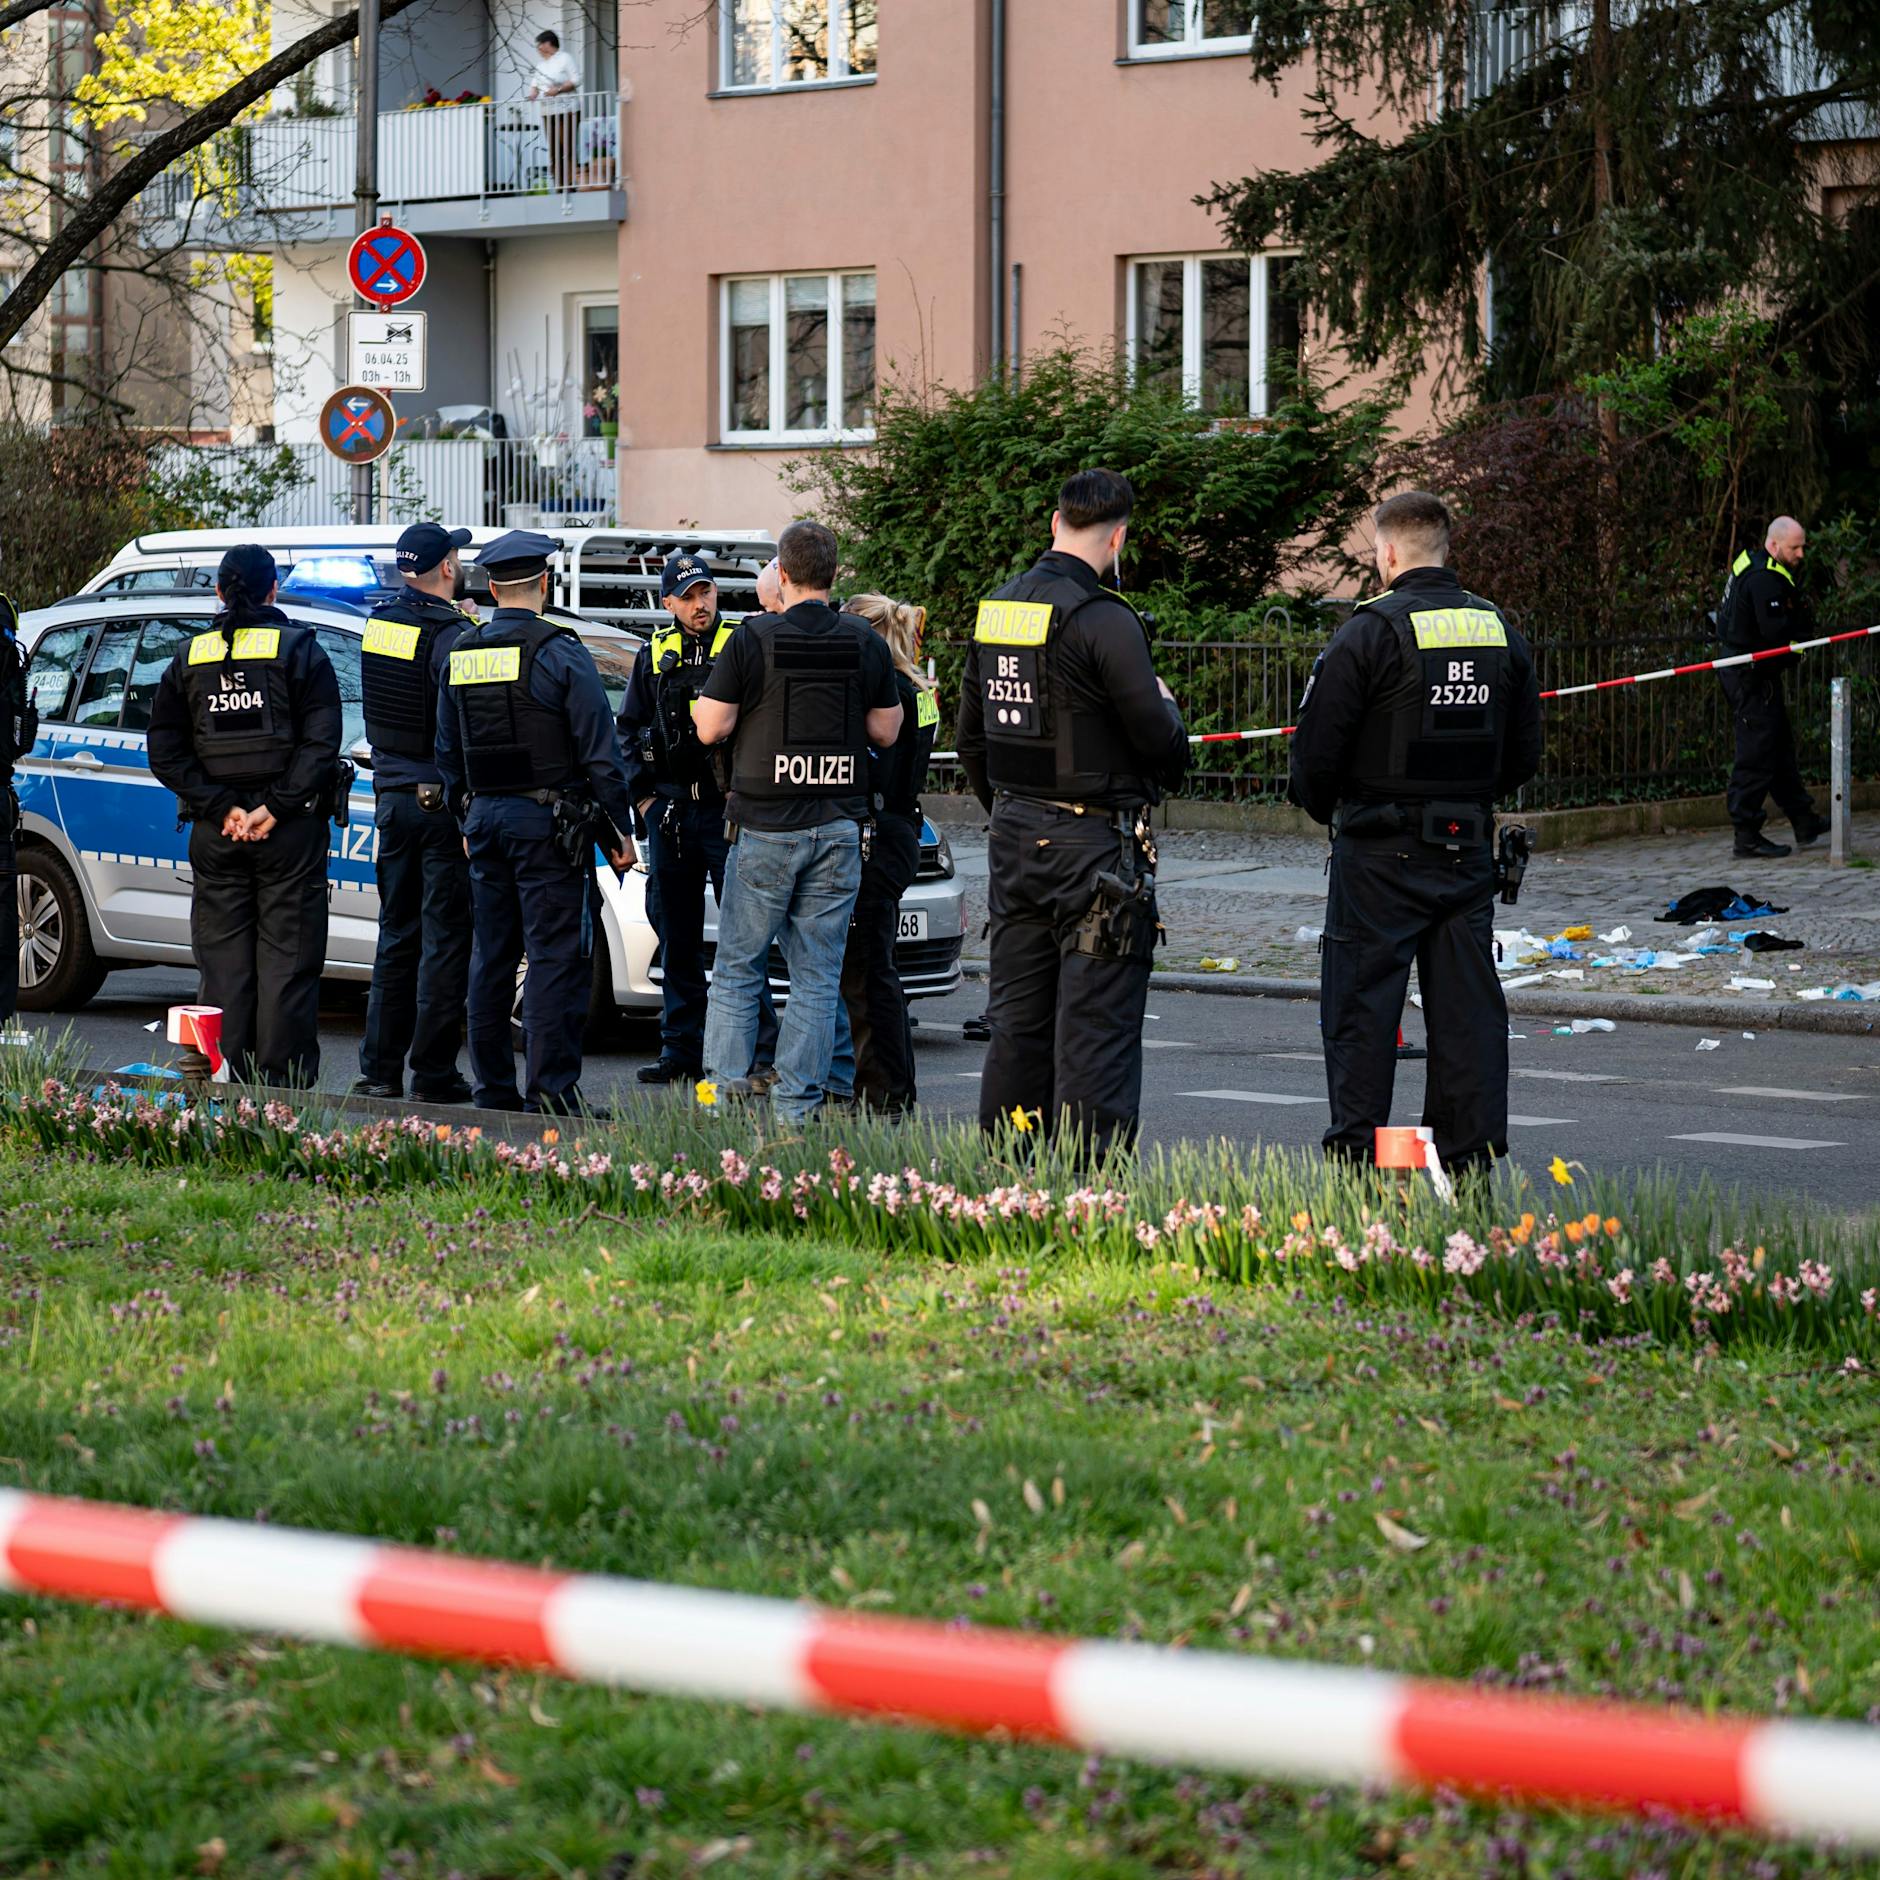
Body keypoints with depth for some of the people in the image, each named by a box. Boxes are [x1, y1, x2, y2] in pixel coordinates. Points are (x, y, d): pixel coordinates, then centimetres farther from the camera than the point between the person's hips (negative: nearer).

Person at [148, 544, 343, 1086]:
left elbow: (164, 751, 1)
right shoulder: (300, 650, -2)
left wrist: (221, 809, -5)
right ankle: (283, 1083, -3)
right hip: (290, 835, -3)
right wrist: (276, 808, -12)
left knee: (223, 961, 7)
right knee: (288, 959, 0)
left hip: (214, 836, 3)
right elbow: (321, 742, -12)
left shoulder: (191, 657, 7)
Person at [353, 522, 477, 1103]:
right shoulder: (451, 636, -16)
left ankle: (380, 1068, 14)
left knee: (396, 934, 14)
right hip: (443, 799, -7)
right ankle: (433, 1073, -1)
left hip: (392, 797, 7)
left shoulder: (379, 624, 6)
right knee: (444, 938, -1)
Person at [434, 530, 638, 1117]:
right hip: (548, 822, -6)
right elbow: (600, 752, -10)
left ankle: (493, 1087, 14)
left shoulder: (460, 655, 8)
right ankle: (549, 1089, -8)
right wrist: (619, 829, -3)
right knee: (555, 956, -5)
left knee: (491, 955, 11)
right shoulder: (559, 654, -10)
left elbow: (448, 752, 16)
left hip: (485, 819, 6)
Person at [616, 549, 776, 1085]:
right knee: (677, 938, 8)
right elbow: (627, 733, 16)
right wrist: (644, 800, 6)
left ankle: (760, 1049, -6)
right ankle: (681, 1050, 14)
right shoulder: (654, 655, 11)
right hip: (669, 810, 4)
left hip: (729, 806, -4)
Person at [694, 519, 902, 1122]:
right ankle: (797, 1105, 2)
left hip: (766, 828, -2)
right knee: (818, 976, 5)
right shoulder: (865, 642, 1)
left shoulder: (753, 638, -7)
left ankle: (726, 1091, 3)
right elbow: (886, 731, 7)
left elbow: (710, 727, -7)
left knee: (737, 968, 8)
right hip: (840, 825, 2)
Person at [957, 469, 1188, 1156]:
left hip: (1013, 837, 7)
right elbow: (1163, 741, -15)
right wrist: (1166, 704, 7)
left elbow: (971, 737, 16)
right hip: (1094, 842, -7)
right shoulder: (1105, 621, -16)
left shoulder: (994, 611, 8)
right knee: (1095, 1022, -4)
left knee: (1016, 1018, 13)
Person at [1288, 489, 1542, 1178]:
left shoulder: (1371, 632, -11)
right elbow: (1525, 755, 13)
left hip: (1381, 848, -5)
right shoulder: (1500, 631, 8)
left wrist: (1319, 805, 9)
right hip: (1469, 847, 5)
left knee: (1362, 999, 0)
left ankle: (1355, 1155, 0)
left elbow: (1318, 747, -10)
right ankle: (1472, 1154, 9)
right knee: (1467, 1000, 8)